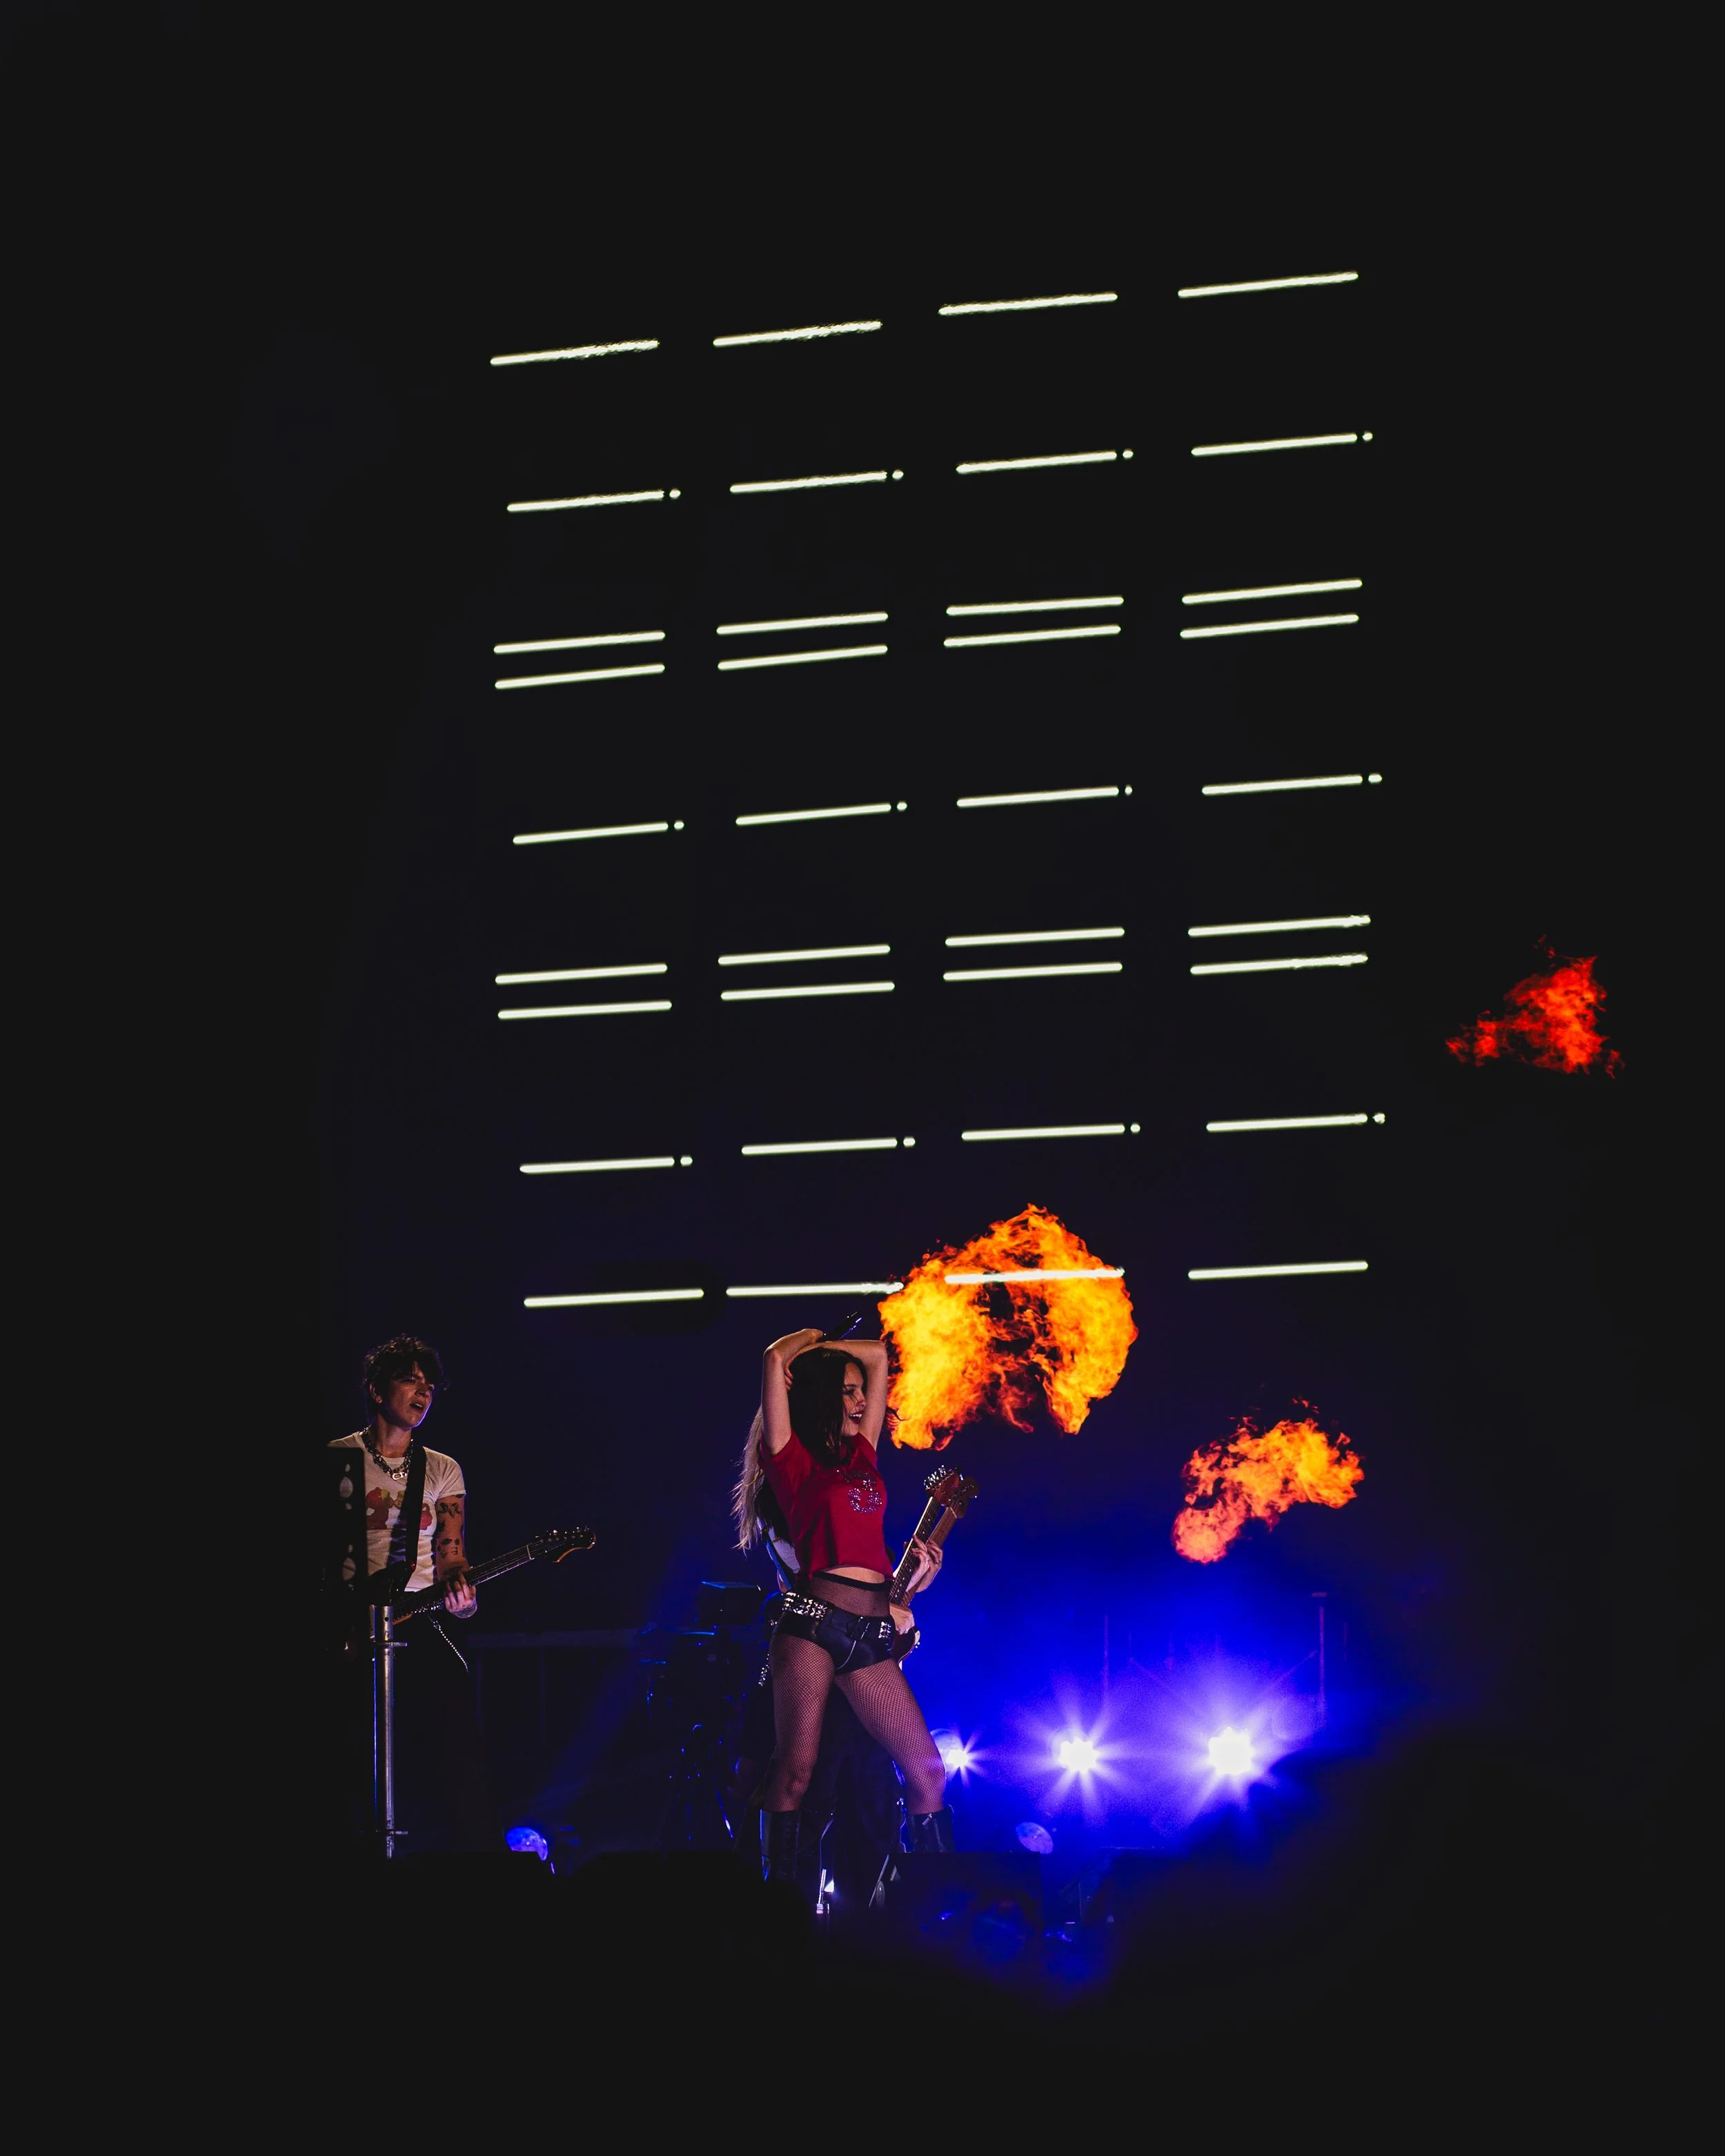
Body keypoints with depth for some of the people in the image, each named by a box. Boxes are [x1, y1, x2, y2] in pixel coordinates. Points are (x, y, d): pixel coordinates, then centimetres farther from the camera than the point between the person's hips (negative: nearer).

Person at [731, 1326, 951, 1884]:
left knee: (927, 1773, 0)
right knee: (795, 1768, -8)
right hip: (813, 1622, -6)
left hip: (871, 1635, 6)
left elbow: (877, 1355, 28)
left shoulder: (861, 1453, 21)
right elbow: (775, 1360, -4)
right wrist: (806, 1342, 16)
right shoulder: (793, 1459, 5)